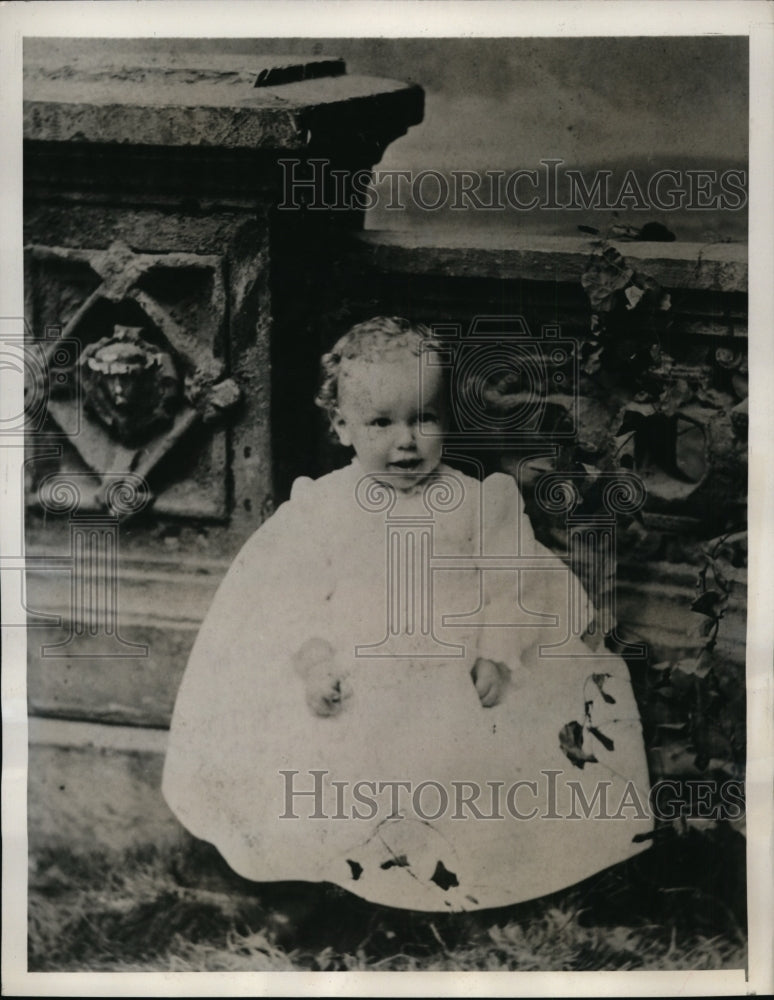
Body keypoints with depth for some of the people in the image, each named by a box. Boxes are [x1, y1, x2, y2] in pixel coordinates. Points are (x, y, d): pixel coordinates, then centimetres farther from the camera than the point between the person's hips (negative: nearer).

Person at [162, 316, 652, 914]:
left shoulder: (476, 501, 5)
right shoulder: (320, 506, 4)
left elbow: (513, 584, 2)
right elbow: (292, 598, 1)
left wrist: (496, 653, -13)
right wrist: (314, 662, -15)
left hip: (455, 682, 0)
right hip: (354, 690, 0)